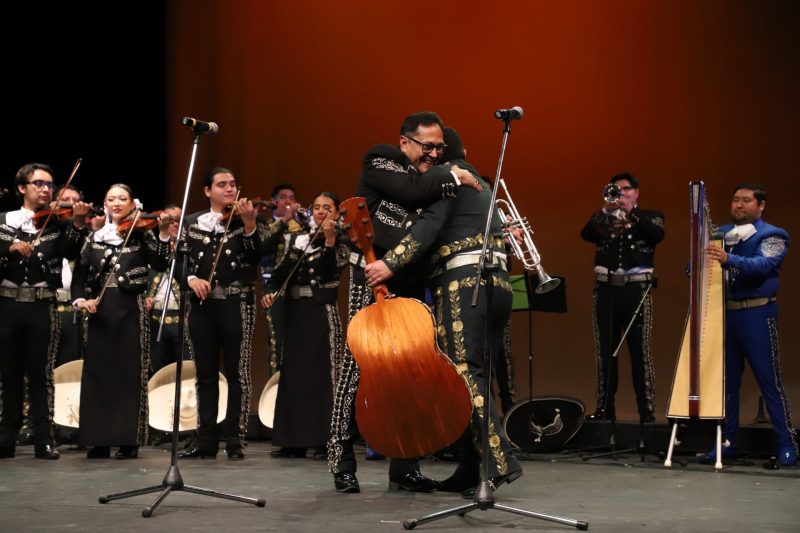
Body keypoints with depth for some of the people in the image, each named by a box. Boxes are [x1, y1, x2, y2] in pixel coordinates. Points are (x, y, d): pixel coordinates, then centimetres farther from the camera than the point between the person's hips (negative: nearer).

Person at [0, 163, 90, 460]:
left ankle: (44, 441, 2)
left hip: (42, 307, -1)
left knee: (41, 376, 0)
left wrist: (78, 224, -26)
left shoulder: (57, 224, 6)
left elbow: (71, 253, -11)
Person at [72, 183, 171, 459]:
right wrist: (79, 299, -8)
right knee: (97, 373, 3)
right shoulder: (94, 237, 11)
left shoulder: (142, 234, 2)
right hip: (100, 311, 3)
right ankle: (99, 440, 9)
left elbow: (160, 265, -12)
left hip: (131, 310, -3)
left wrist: (164, 235, -24)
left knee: (129, 373, -2)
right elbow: (80, 274, 9)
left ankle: (129, 441, 2)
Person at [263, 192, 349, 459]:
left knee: (322, 374, -9)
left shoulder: (340, 241, 1)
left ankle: (325, 441, -9)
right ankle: (293, 440, 11)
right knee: (293, 374, 6)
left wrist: (329, 239, -24)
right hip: (295, 311, 6)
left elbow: (328, 272, -14)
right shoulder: (297, 239, 15)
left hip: (322, 312, -5)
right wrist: (271, 290, -5)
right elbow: (281, 271, 12)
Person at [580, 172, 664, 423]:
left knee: (640, 351, -5)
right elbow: (586, 234, -4)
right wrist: (605, 210, -16)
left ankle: (646, 409, -3)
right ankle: (605, 408, 9)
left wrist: (631, 211, -14)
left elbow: (658, 235, -10)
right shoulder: (604, 218, 15)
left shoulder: (650, 217, 11)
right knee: (605, 351, 4)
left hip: (637, 289, -2)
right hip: (606, 289, 3)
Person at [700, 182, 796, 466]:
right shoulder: (720, 234, 16)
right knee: (726, 380, 7)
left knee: (770, 381, -4)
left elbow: (763, 264, -19)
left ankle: (786, 445, 0)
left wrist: (729, 259, -35)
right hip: (723, 312, 5)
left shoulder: (771, 236, 0)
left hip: (756, 313, -5)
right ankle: (727, 442, 15)